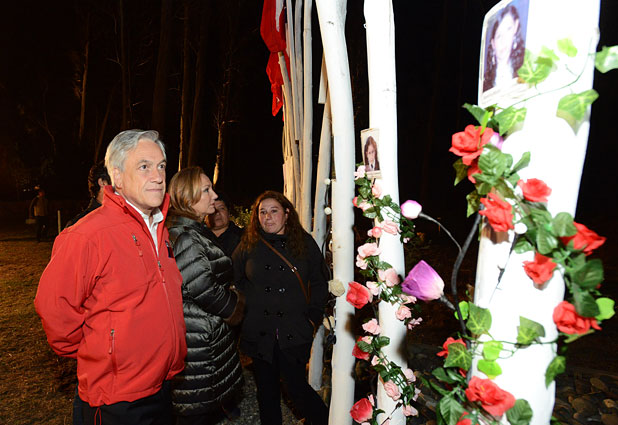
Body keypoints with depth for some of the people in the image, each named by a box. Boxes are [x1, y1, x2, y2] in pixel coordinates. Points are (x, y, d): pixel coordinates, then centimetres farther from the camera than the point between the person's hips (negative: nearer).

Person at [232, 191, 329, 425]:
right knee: (266, 389, 14)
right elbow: (233, 279, 11)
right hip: (258, 332, 2)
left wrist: (313, 316, -1)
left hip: (294, 333, -2)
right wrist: (243, 307, 3)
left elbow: (320, 282, 5)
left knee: (297, 387, 2)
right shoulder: (249, 244, 2)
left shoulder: (305, 243, 1)